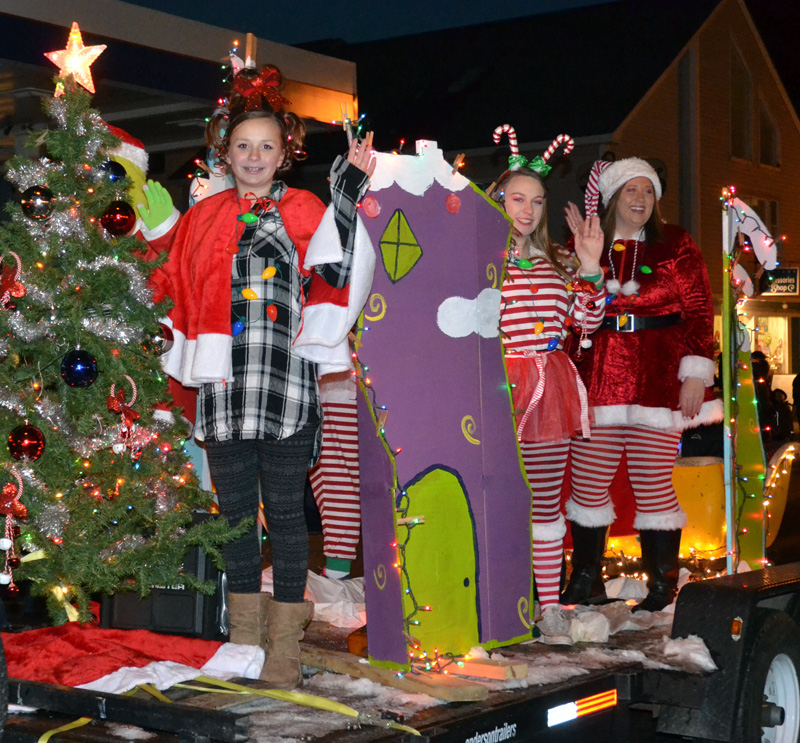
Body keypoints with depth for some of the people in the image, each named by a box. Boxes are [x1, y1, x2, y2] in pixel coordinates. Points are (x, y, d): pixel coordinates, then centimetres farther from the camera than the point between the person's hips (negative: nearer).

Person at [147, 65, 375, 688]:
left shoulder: (303, 211, 5)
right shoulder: (204, 217, 16)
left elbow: (337, 272, -12)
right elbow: (174, 290, 22)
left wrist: (347, 193, -14)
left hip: (287, 385, -4)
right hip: (225, 385, 4)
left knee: (285, 510, -1)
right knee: (236, 508, 9)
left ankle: (285, 646, 5)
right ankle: (245, 639, 19)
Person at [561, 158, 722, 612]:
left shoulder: (675, 245, 6)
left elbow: (700, 311, 1)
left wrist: (695, 374, -5)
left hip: (658, 378, -2)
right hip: (598, 378, 2)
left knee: (653, 485, 0)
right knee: (588, 482, 3)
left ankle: (663, 589, 13)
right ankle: (585, 582, 18)